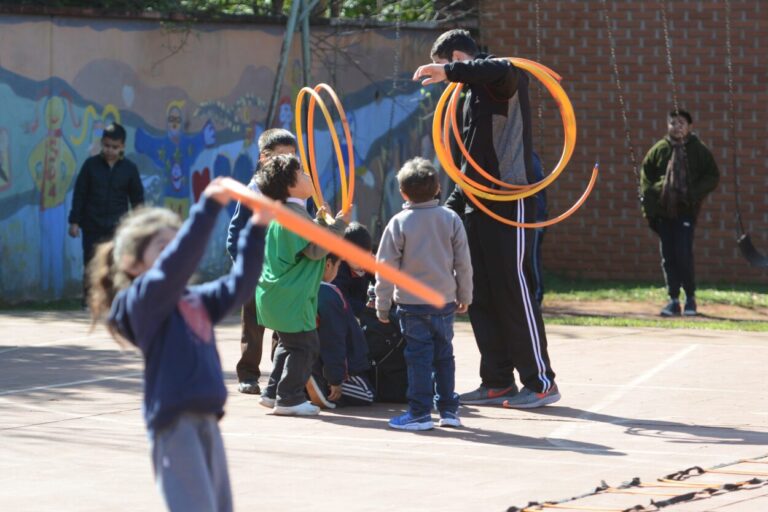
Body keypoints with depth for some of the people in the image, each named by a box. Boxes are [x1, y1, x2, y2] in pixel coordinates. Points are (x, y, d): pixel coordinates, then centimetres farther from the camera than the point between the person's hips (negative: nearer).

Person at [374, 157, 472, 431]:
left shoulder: (399, 223, -7)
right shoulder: (451, 219, 1)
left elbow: (386, 267, -6)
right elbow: (463, 263, 5)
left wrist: (382, 304, 2)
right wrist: (464, 296, 16)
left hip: (412, 303, -3)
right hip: (445, 301, 3)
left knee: (419, 357, 0)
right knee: (444, 355, 13)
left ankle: (420, 413, -1)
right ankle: (449, 410, 17)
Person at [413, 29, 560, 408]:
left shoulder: (503, 81, -6)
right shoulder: (473, 95, 22)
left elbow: (505, 70, -35)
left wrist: (449, 72, -32)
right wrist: (450, 208, 22)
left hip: (510, 202, -9)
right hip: (478, 205, 9)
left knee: (513, 291, -8)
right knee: (481, 297, 7)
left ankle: (541, 382, -3)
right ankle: (498, 383, 12)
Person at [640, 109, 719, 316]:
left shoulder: (699, 151, 1)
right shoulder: (659, 149, 6)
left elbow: (712, 177, 4)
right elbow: (646, 176, 12)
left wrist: (695, 194, -10)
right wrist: (650, 202, 2)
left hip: (686, 211, -3)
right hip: (663, 211, 3)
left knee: (683, 255, -10)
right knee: (668, 257, 4)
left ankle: (690, 297, 6)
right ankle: (674, 300, 10)